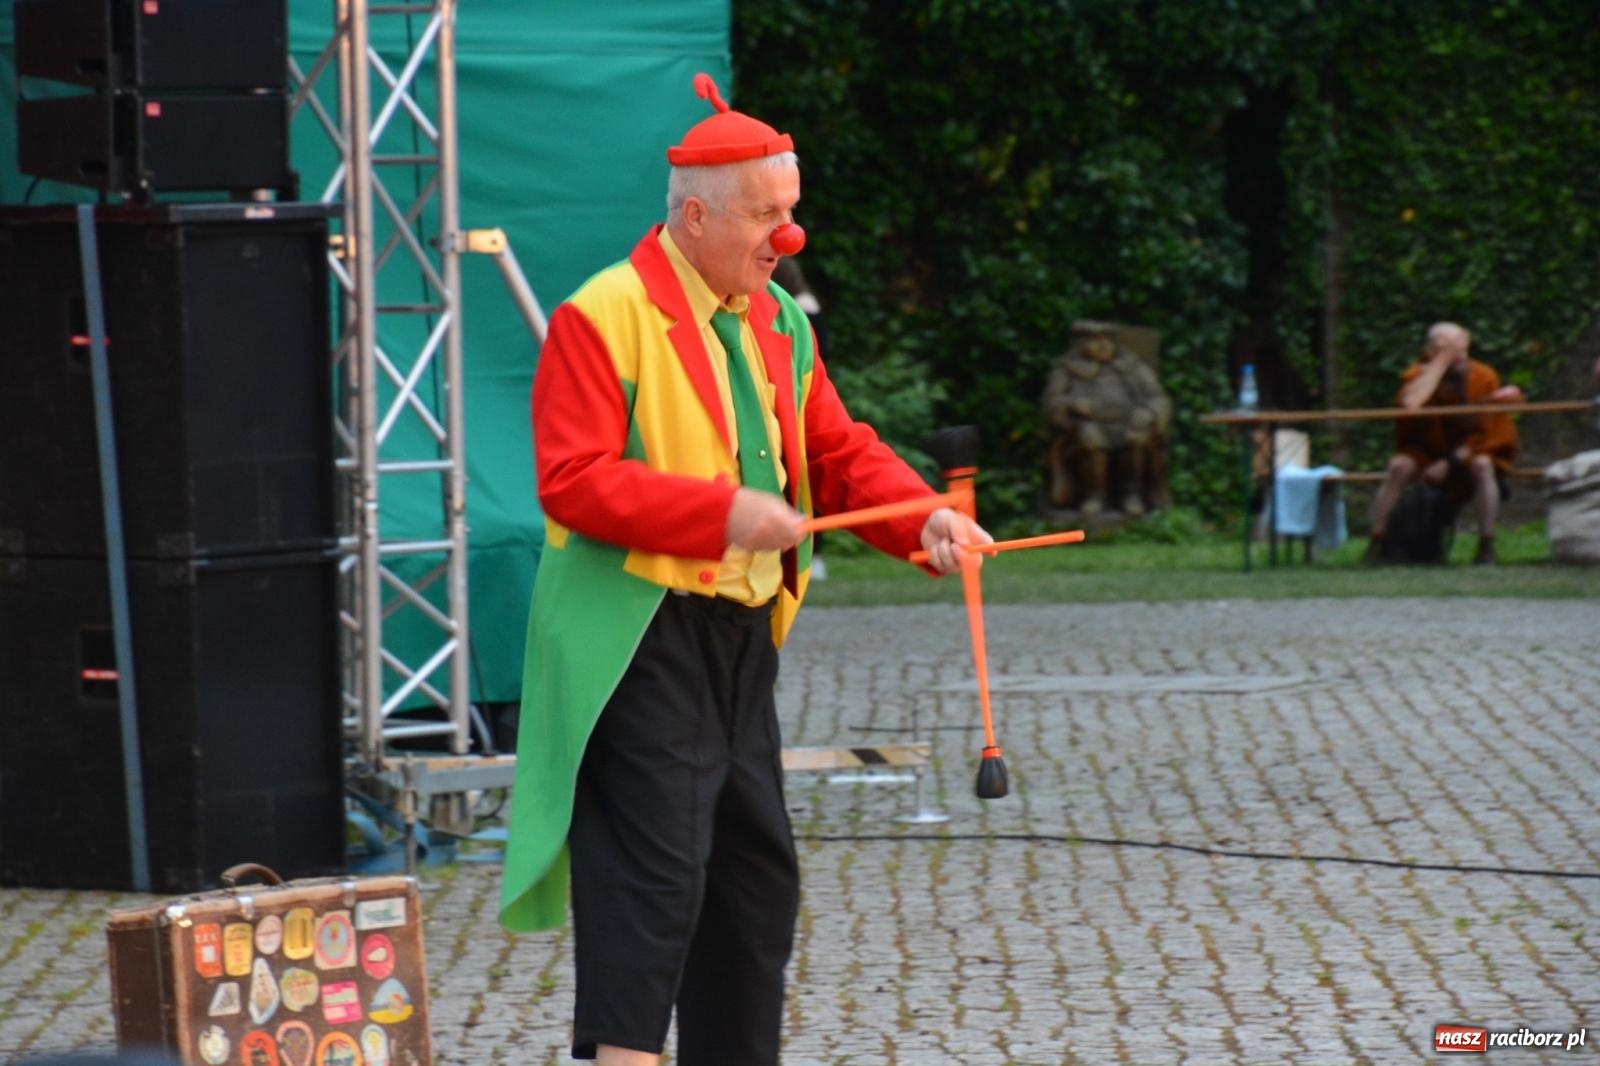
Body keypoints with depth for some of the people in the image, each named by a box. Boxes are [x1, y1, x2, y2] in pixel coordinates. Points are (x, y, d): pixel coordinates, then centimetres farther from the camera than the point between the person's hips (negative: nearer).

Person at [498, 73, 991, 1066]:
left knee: (758, 867, 13)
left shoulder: (776, 321, 13)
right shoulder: (604, 316, -12)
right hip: (641, 641, -9)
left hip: (742, 634, 9)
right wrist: (723, 511, -24)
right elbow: (573, 482, -19)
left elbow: (839, 450, 13)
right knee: (655, 865, -13)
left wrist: (925, 518, -6)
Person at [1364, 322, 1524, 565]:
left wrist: (1450, 462, -20)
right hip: (1426, 453, 1)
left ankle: (1486, 546, -27)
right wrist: (1441, 361, -29)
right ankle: (1376, 543, -22)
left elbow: (1489, 434, -11)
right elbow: (1410, 404, -36)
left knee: (1482, 465, -33)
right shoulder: (1417, 375, -12)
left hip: (1468, 455, -1)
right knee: (1398, 466, -28)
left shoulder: (1483, 377, -12)